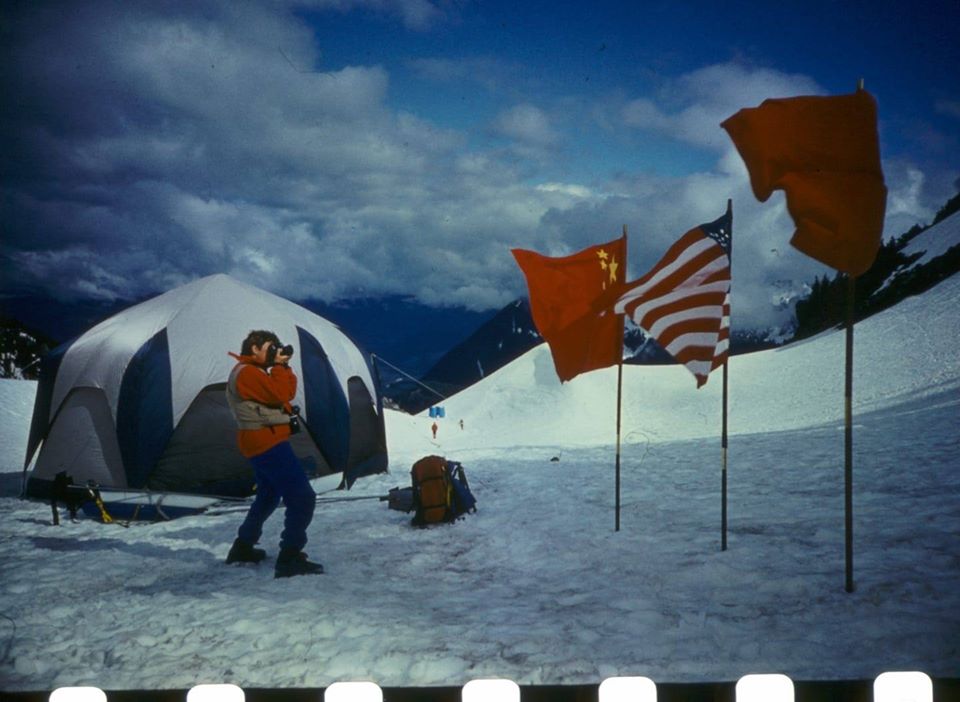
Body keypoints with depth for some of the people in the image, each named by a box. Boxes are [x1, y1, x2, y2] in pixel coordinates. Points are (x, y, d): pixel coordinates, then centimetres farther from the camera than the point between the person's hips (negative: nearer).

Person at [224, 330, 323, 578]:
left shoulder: (253, 372, 18)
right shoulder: (247, 372, -14)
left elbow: (287, 392, 13)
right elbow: (278, 395, -21)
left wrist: (283, 367, 1)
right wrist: (278, 366, -11)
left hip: (262, 442, 11)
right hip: (267, 441, -11)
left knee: (268, 496, 26)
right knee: (302, 497, -16)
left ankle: (242, 547, 35)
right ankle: (289, 559, -19)